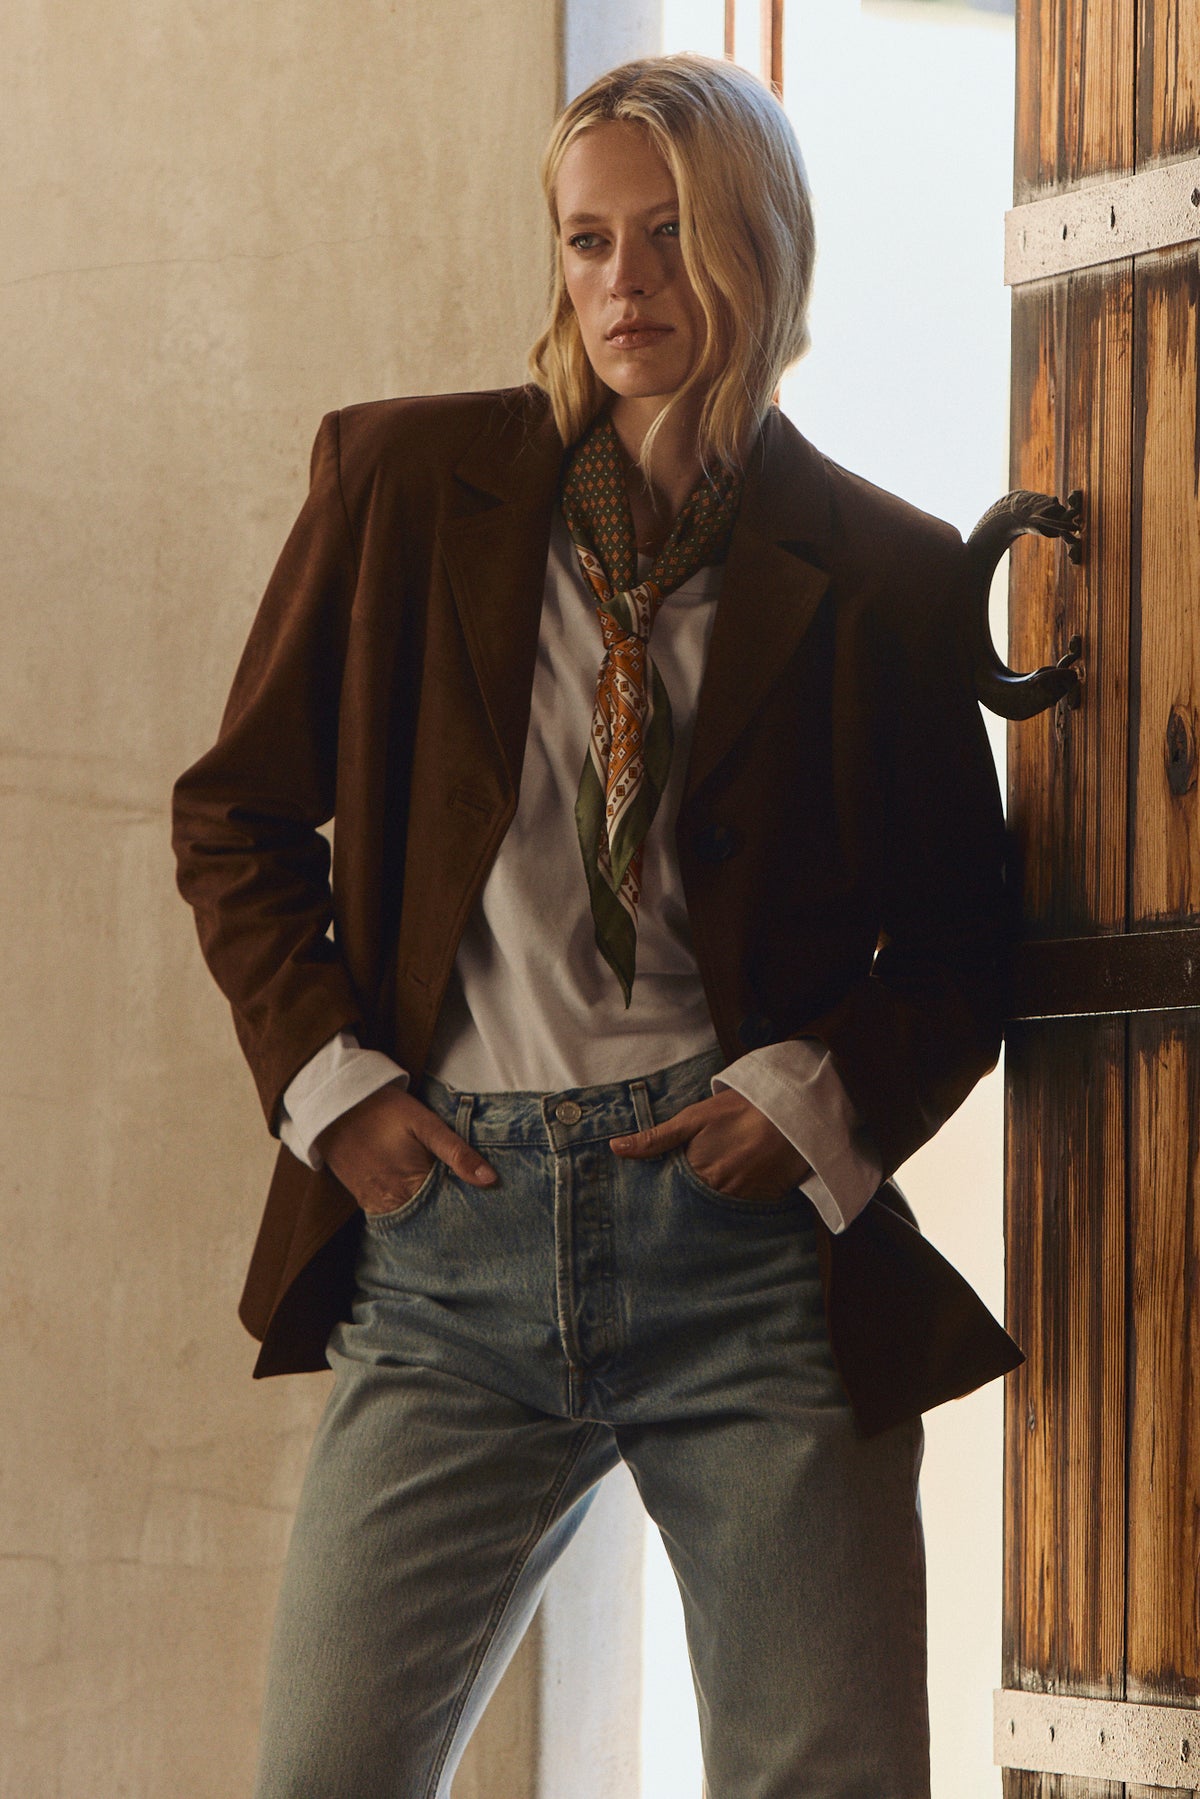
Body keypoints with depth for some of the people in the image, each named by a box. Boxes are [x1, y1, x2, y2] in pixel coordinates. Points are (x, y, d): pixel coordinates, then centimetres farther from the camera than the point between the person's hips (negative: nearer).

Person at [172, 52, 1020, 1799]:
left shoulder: (881, 573, 6)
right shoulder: (406, 478, 8)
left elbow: (965, 933, 13)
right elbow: (237, 813, 15)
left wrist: (828, 1096, -6)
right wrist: (328, 1079, 3)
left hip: (751, 1243, -1)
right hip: (452, 1231, 1)